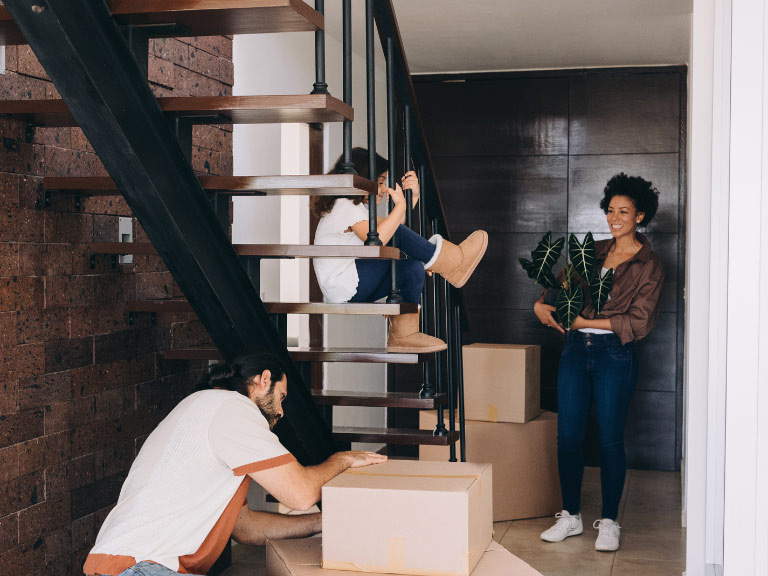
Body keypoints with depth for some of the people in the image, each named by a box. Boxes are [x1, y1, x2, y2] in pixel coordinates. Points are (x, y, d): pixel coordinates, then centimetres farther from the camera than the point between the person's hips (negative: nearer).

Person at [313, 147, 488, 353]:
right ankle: (454, 262, -6)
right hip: (343, 287, -10)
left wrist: (413, 196, 9)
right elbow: (376, 239, -30)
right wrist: (400, 205, -21)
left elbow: (392, 226, 20)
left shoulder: (357, 207, 20)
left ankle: (404, 335, 0)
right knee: (397, 236, -18)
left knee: (413, 268, -3)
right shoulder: (345, 206, -14)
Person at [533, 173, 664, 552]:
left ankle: (609, 522, 14)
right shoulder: (594, 251, 13)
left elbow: (639, 321, -8)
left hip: (614, 354, -4)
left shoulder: (649, 265, -1)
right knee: (568, 436, 4)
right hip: (576, 350, 4)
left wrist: (587, 322, -12)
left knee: (609, 439, 0)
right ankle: (571, 516, 18)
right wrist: (542, 304, -2)